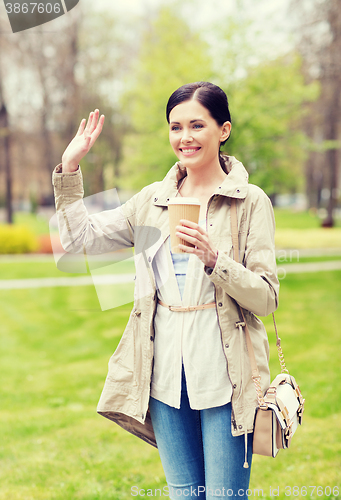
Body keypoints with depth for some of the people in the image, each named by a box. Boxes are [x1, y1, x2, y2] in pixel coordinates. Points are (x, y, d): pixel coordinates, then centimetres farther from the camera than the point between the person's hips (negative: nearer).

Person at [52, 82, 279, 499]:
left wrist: (213, 260, -22)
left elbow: (266, 299, -6)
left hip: (223, 374, -4)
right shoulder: (152, 200, 11)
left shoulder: (250, 202, -3)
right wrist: (69, 167, 5)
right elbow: (79, 238, 11)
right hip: (165, 372, 4)